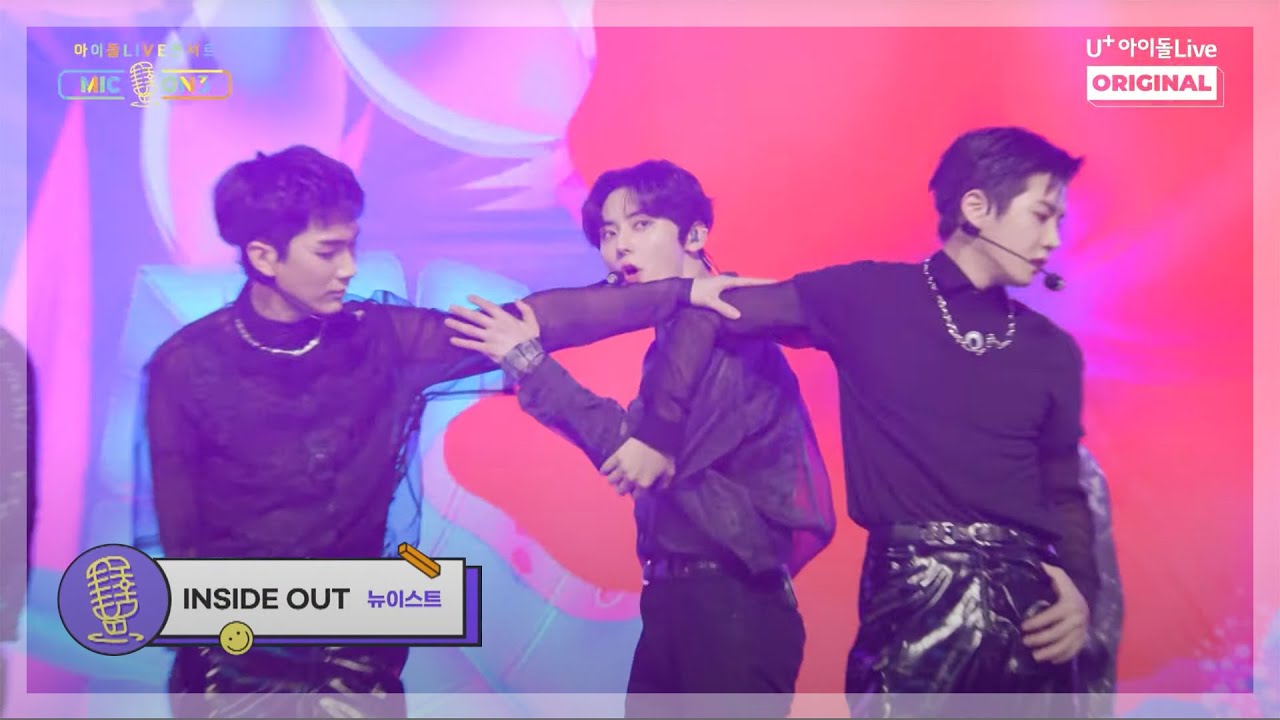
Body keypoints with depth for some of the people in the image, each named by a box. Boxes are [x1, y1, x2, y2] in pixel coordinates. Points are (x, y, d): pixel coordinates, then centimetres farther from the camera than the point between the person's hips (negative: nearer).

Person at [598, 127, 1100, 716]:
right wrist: (659, 433, -3)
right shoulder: (867, 295, 0)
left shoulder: (1053, 351, 13)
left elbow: (1064, 492, 17)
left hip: (1028, 602, 5)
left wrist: (1079, 589, -2)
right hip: (915, 594, -4)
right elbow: (714, 316, 2)